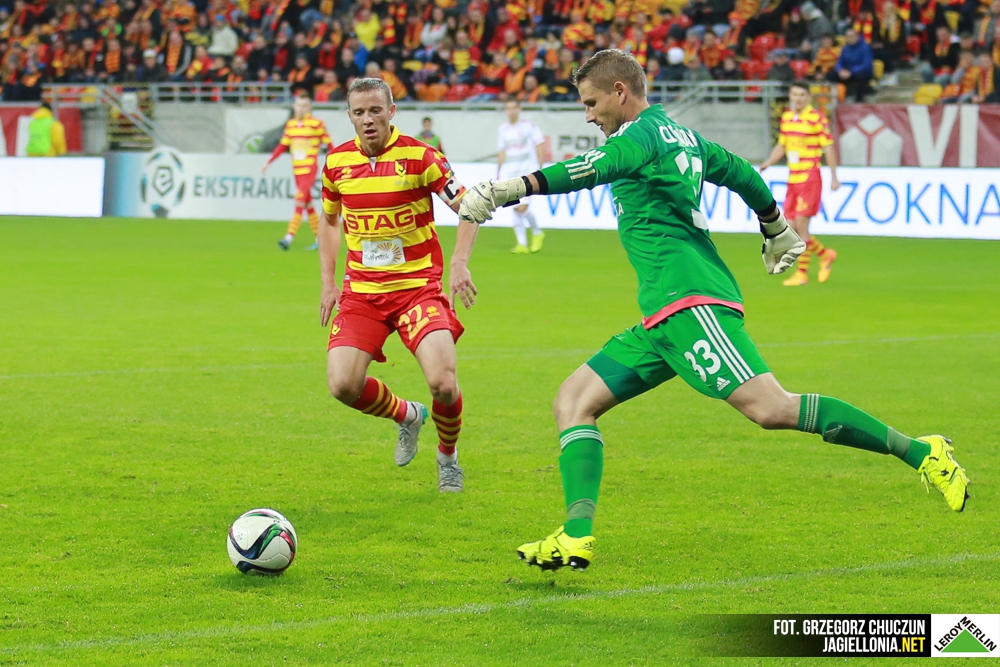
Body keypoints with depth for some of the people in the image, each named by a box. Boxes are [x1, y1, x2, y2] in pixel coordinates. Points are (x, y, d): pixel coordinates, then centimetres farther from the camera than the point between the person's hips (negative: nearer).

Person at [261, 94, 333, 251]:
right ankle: (319, 238, 20)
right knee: (308, 205, 10)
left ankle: (289, 238, -21)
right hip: (297, 170, 6)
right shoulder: (290, 125, 10)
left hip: (310, 169, -6)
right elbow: (282, 146, 16)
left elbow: (329, 144, -3)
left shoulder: (317, 124, -6)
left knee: (299, 201, -15)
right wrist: (268, 163, 13)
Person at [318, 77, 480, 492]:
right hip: (361, 292, 3)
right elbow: (328, 220, 20)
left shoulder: (419, 156, -10)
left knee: (443, 383, -20)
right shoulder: (337, 162, 3)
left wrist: (459, 264, -20)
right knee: (344, 386, -13)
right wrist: (328, 282, 13)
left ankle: (448, 456, 14)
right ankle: (407, 416, 21)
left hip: (417, 286, -3)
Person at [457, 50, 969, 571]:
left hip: (690, 302, -11)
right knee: (573, 402, 4)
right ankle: (576, 537, -11)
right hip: (662, 321, 11)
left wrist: (511, 189, -36)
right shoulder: (682, 136, 22)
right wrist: (777, 232, 51)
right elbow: (744, 176, 34)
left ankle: (921, 453, -14)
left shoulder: (641, 135, -5)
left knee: (771, 409, -20)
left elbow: (592, 170, -25)